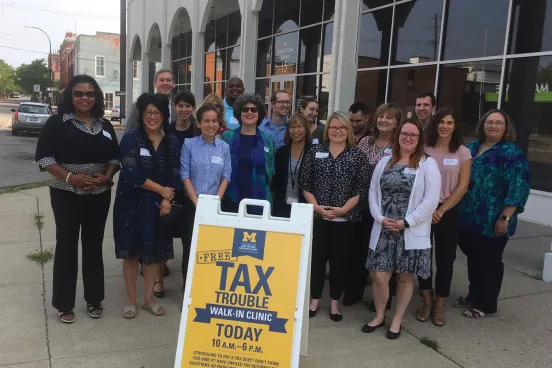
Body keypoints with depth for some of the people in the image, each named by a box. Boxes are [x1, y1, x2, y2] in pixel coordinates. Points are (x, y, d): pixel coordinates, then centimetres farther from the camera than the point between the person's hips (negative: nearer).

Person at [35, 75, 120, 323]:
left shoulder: (105, 125, 9)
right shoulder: (57, 122, -4)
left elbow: (115, 156, 11)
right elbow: (43, 156, -9)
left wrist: (108, 175, -8)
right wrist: (69, 177, -20)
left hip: (99, 195, 4)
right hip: (66, 194, -3)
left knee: (94, 244, 11)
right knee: (67, 245, 3)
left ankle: (94, 299, 24)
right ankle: (64, 304, 16)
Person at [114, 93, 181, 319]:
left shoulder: (172, 142, 4)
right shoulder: (131, 139, -6)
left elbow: (175, 175, 3)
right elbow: (131, 173, -16)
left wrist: (166, 199, -12)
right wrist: (160, 189, -14)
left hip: (159, 205, 3)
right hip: (132, 203, -3)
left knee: (156, 252, 9)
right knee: (131, 251, 6)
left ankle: (148, 299, 24)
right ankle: (131, 300, 19)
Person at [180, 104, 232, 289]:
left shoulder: (224, 147, 3)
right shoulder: (189, 144, -3)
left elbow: (226, 176, 2)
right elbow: (184, 175, -6)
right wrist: (197, 203, -10)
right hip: (192, 203, -1)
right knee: (190, 244, 4)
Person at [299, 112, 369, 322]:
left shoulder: (357, 155, 1)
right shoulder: (315, 151, 4)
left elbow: (361, 188, -2)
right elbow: (305, 183, 2)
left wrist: (343, 209, -12)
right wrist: (315, 206, -10)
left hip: (345, 218, 0)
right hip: (317, 216, 1)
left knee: (339, 260, 8)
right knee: (317, 257, 8)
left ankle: (334, 303, 22)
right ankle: (314, 300, 23)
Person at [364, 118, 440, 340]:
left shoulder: (428, 164, -2)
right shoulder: (385, 162, 11)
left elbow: (431, 200, -10)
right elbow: (373, 192, 8)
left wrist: (406, 222, -15)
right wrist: (380, 218, -7)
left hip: (412, 233, -2)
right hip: (384, 230, 3)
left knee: (405, 278, 8)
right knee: (379, 276, 1)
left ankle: (397, 320, 27)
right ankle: (379, 316, 25)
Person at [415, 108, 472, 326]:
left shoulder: (463, 153, 0)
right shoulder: (424, 149, 1)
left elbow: (462, 187, -4)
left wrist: (441, 210, -11)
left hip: (448, 212, 0)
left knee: (445, 259, 3)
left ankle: (439, 305, 18)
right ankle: (427, 301, 21)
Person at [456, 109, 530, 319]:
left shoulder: (512, 154, -10)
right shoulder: (472, 148, 10)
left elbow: (518, 188, -16)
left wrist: (505, 217, -20)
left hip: (492, 222, -6)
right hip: (468, 218, 6)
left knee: (489, 262, 7)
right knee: (473, 259, 18)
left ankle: (487, 305, 22)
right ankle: (474, 297, 35)